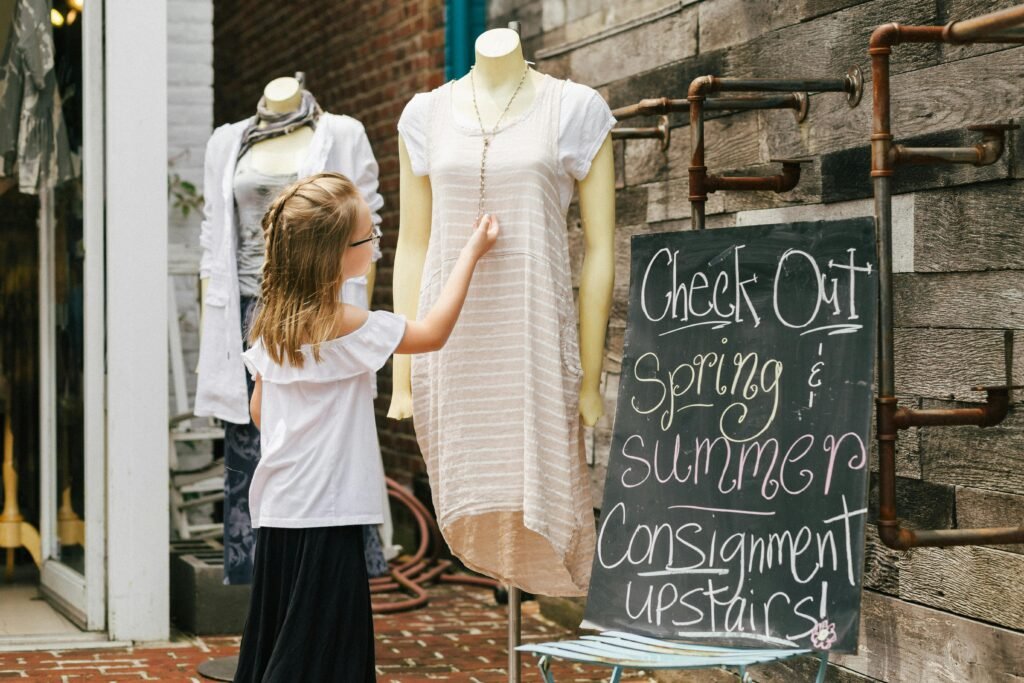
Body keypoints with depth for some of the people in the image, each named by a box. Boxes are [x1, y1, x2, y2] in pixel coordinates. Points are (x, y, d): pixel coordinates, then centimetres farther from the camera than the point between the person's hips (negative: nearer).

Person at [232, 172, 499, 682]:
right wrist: (471, 253, 0)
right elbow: (433, 333, -7)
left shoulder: (271, 322, 7)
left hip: (276, 510, 8)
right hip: (325, 515, -8)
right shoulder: (345, 325, -16)